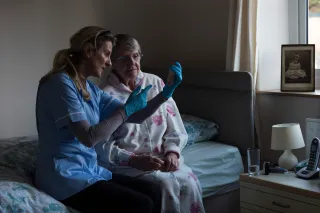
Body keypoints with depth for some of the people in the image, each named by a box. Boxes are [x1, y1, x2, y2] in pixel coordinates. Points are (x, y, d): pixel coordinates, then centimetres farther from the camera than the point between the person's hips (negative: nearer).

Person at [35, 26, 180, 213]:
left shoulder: (90, 89, 12)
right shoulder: (60, 83, -15)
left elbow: (134, 117, 11)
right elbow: (89, 137, -22)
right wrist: (126, 108, -14)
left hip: (89, 171, 9)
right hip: (65, 177, -9)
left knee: (154, 192, -2)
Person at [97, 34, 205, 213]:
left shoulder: (156, 83, 9)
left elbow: (176, 129, 9)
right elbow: (102, 147, -9)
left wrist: (172, 152, -10)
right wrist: (133, 160, -21)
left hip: (162, 158, 4)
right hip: (125, 163, -4)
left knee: (189, 182, -22)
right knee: (166, 184, -28)